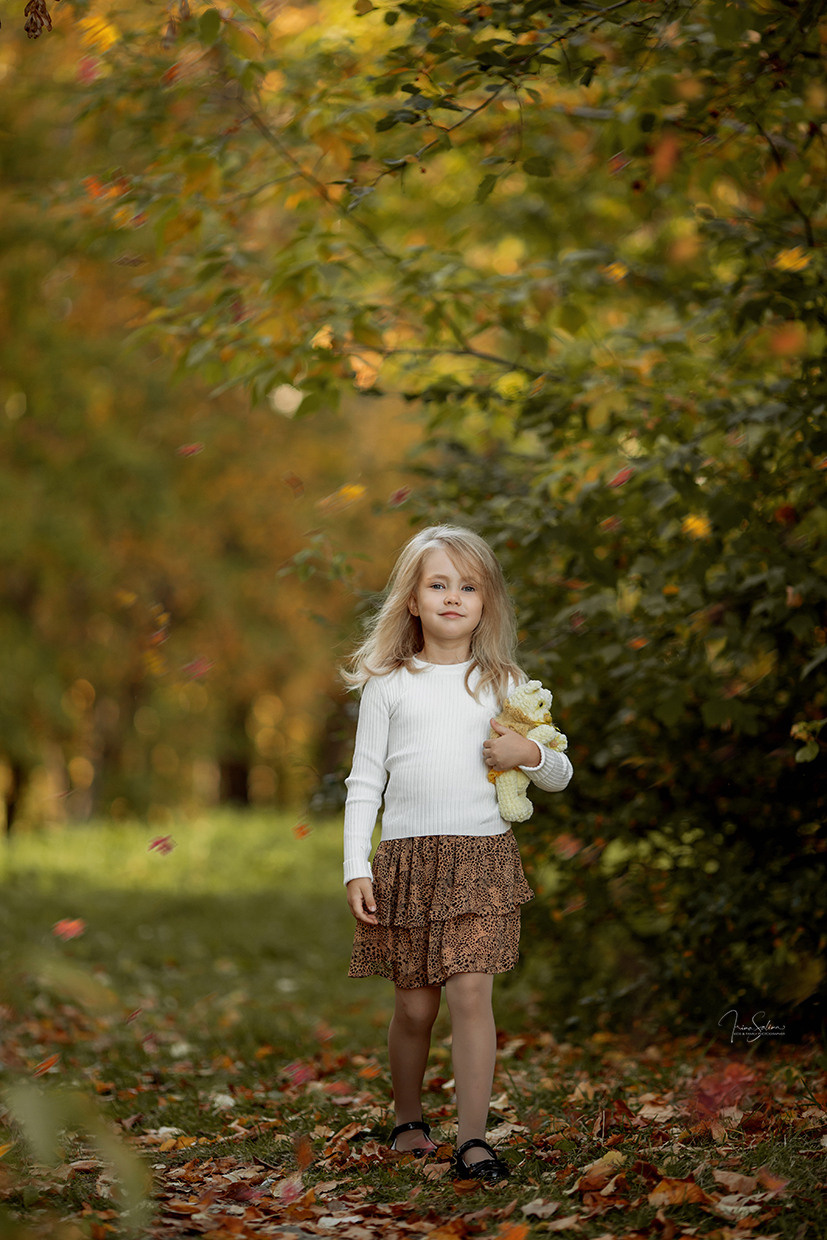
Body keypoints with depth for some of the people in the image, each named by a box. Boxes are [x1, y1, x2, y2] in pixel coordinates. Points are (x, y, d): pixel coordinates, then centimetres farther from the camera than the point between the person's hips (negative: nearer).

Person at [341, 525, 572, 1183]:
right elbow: (365, 782, 7)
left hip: (482, 856, 0)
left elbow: (560, 775, 13)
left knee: (471, 994, -12)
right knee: (415, 1005, 6)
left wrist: (530, 754, -9)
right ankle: (409, 1118, 28)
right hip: (405, 856, 1)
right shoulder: (387, 684, 6)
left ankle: (472, 1139, -10)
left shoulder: (503, 683, 8)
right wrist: (357, 867, -2)